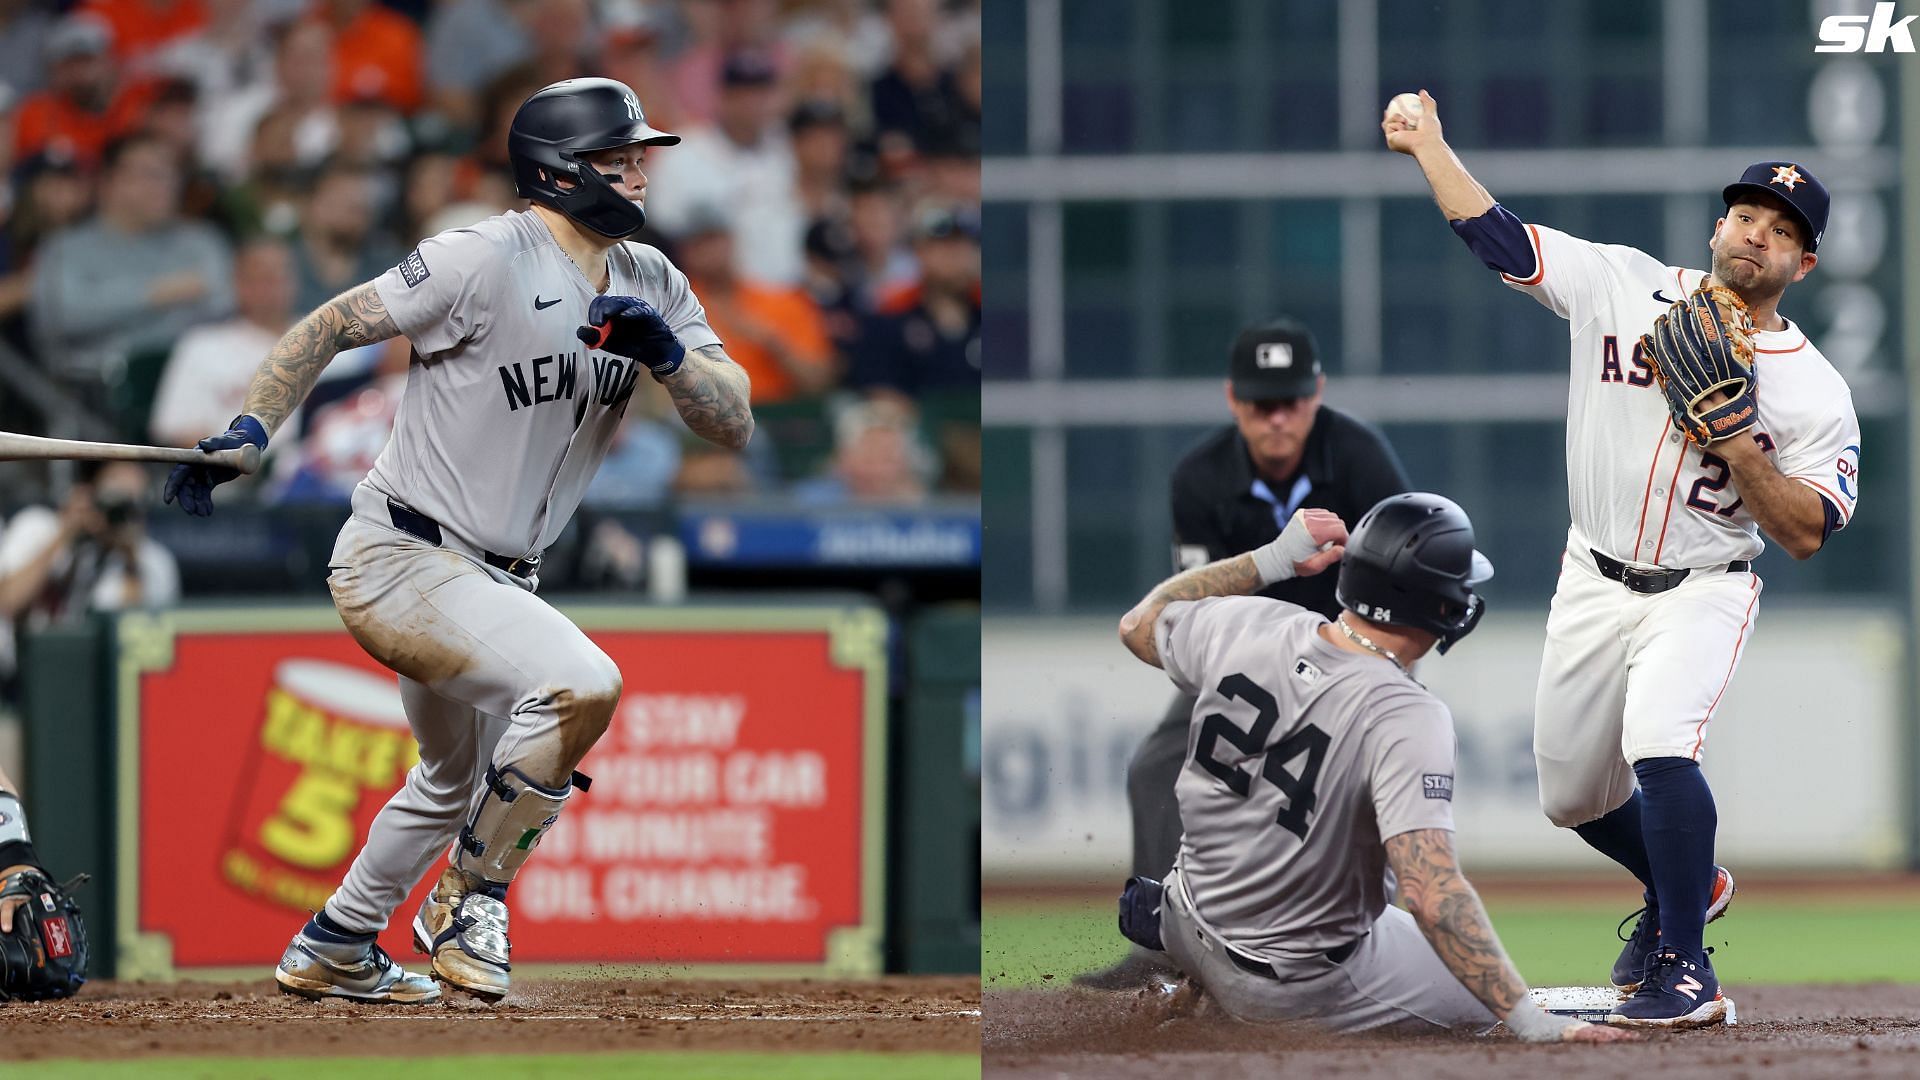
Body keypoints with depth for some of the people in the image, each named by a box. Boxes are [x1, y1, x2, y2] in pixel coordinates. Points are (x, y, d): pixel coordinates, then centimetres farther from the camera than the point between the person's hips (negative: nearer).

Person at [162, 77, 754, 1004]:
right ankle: (471, 900, -11)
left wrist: (667, 354, -22)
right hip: (399, 562, -9)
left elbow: (734, 425, -3)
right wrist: (249, 431, -23)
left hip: (495, 579, 9)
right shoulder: (485, 261, -17)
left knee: (460, 778, 27)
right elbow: (331, 326, -12)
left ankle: (330, 952, 47)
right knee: (580, 682, -29)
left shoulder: (653, 287, 4)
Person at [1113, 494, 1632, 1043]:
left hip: (1195, 924, 6)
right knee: (1484, 991, 15)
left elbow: (1138, 625, 10)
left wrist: (1270, 560, 10)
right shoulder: (1409, 719, -30)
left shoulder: (1246, 628, -14)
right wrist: (1531, 1022, -38)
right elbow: (1432, 895, -39)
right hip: (1299, 990, -6)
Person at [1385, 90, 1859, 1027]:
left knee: (1659, 744, -31)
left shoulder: (1815, 390, -9)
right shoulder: (1626, 286, -3)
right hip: (1593, 588, 4)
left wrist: (1740, 448, -25)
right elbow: (1499, 236, 0)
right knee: (1572, 797, 13)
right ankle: (1687, 885, 44)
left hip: (1702, 594, -4)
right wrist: (1428, 144, -1)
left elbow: (1808, 533, -12)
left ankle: (1686, 972, -22)